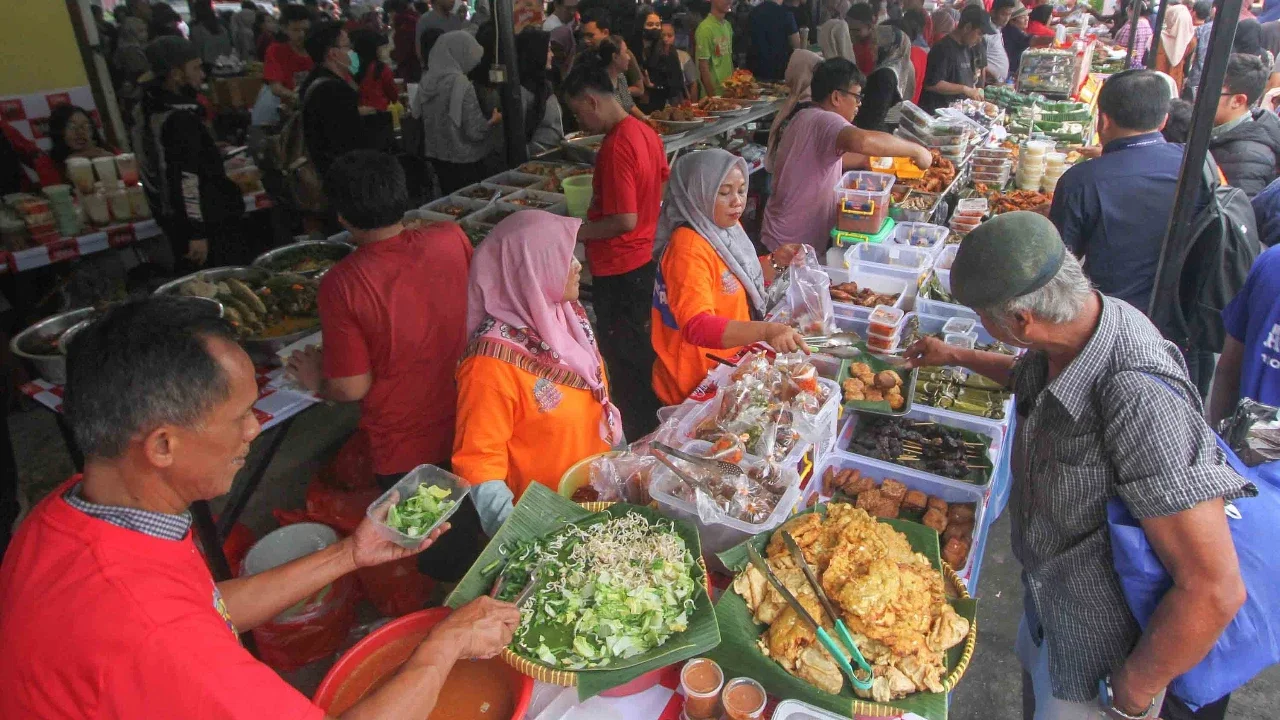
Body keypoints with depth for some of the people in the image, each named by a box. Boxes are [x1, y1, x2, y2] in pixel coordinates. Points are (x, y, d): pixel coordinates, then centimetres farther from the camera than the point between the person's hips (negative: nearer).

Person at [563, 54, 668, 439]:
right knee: (640, 346, 23)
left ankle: (636, 438, 20)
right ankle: (651, 420, 39)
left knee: (622, 356, 5)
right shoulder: (644, 131, 4)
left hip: (617, 270, -10)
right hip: (643, 258, 10)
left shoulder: (615, 147, -24)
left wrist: (575, 232, -16)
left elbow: (625, 220, -27)